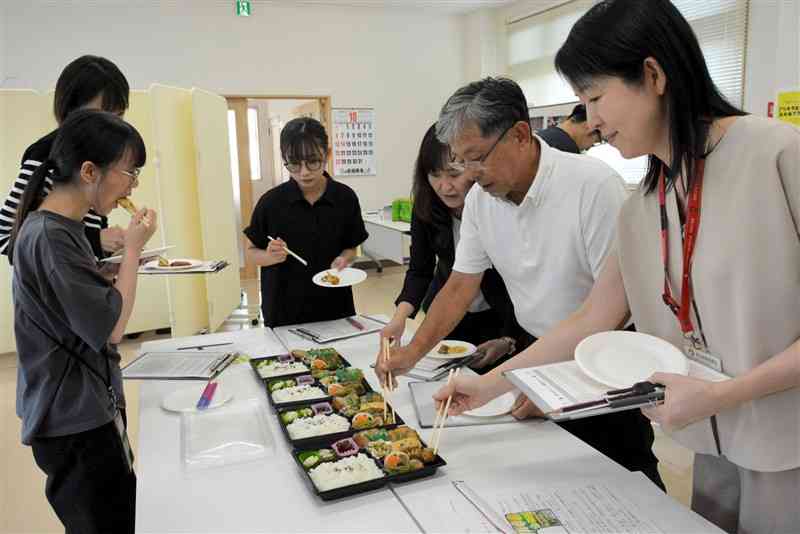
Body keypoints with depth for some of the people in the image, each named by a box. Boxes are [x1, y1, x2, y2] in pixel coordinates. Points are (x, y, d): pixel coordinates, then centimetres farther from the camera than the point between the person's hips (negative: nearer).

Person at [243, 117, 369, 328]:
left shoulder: (345, 198, -7)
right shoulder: (271, 202, -11)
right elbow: (250, 250, 1)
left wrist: (344, 259, -15)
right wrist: (272, 257, -19)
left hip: (334, 307, 2)